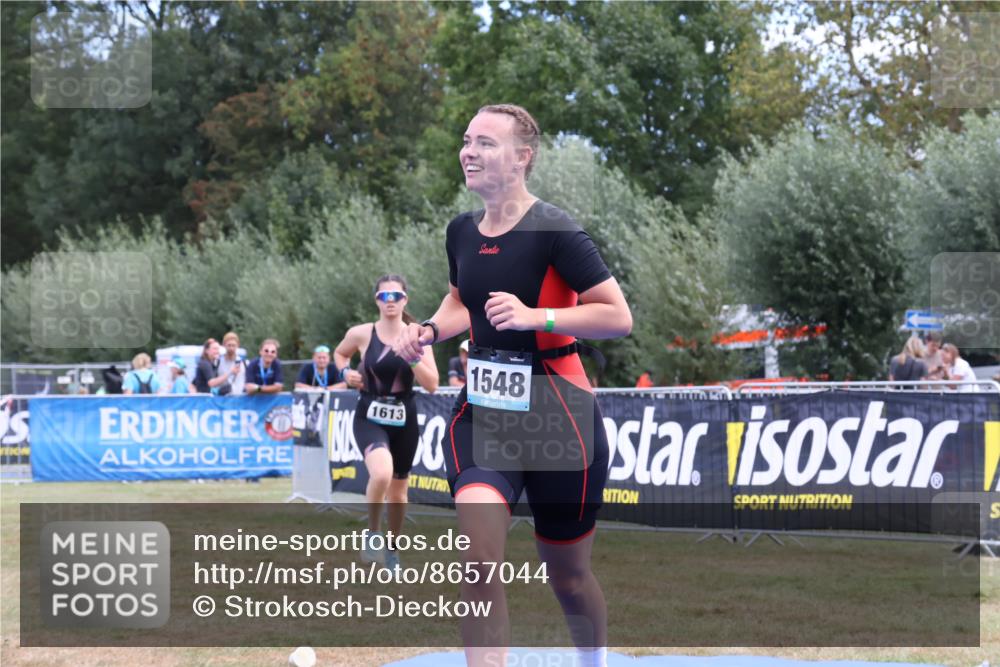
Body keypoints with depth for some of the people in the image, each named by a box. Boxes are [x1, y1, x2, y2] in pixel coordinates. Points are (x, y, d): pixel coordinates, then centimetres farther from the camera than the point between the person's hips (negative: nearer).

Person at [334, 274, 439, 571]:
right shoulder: (361, 334, -4)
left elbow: (432, 385, -7)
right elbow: (339, 353, 18)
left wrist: (413, 357, -20)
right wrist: (346, 372, -2)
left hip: (404, 420, 2)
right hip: (370, 418, -2)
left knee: (398, 493, 14)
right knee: (382, 474, -30)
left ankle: (392, 547, 38)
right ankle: (373, 534, -6)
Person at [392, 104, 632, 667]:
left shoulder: (554, 231, -15)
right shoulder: (462, 232, 5)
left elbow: (619, 317, -15)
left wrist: (535, 316, -25)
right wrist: (430, 330, 4)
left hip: (558, 416, -4)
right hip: (482, 411, 4)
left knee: (567, 574, 12)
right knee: (478, 558, -19)